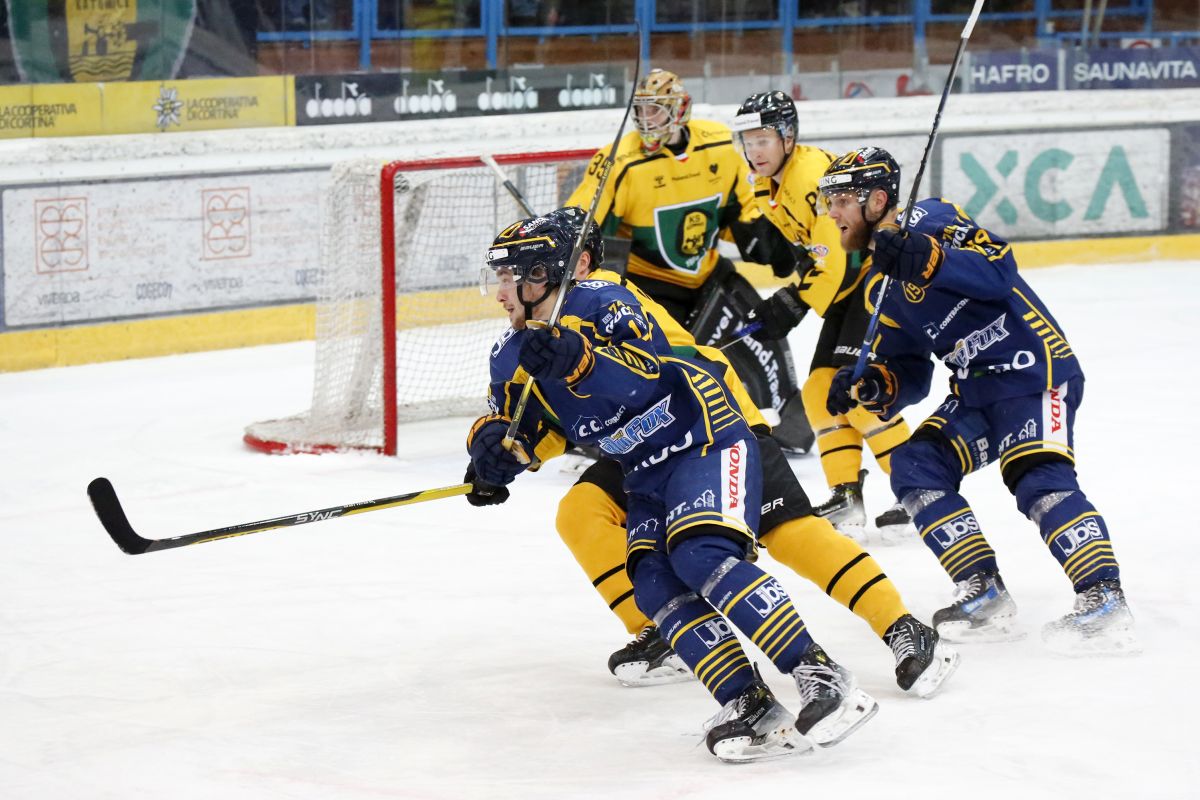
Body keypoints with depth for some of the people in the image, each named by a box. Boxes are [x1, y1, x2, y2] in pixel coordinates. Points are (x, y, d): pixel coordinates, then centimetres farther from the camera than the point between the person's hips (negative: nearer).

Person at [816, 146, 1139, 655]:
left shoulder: (930, 221, -9)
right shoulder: (880, 287, 16)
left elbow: (999, 269, -24)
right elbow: (910, 376, 16)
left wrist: (925, 259, -37)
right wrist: (871, 388, -5)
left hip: (1035, 370, -9)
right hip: (976, 392, 9)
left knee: (1037, 479, -25)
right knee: (915, 468, -2)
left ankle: (1105, 603, -29)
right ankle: (985, 597, -2)